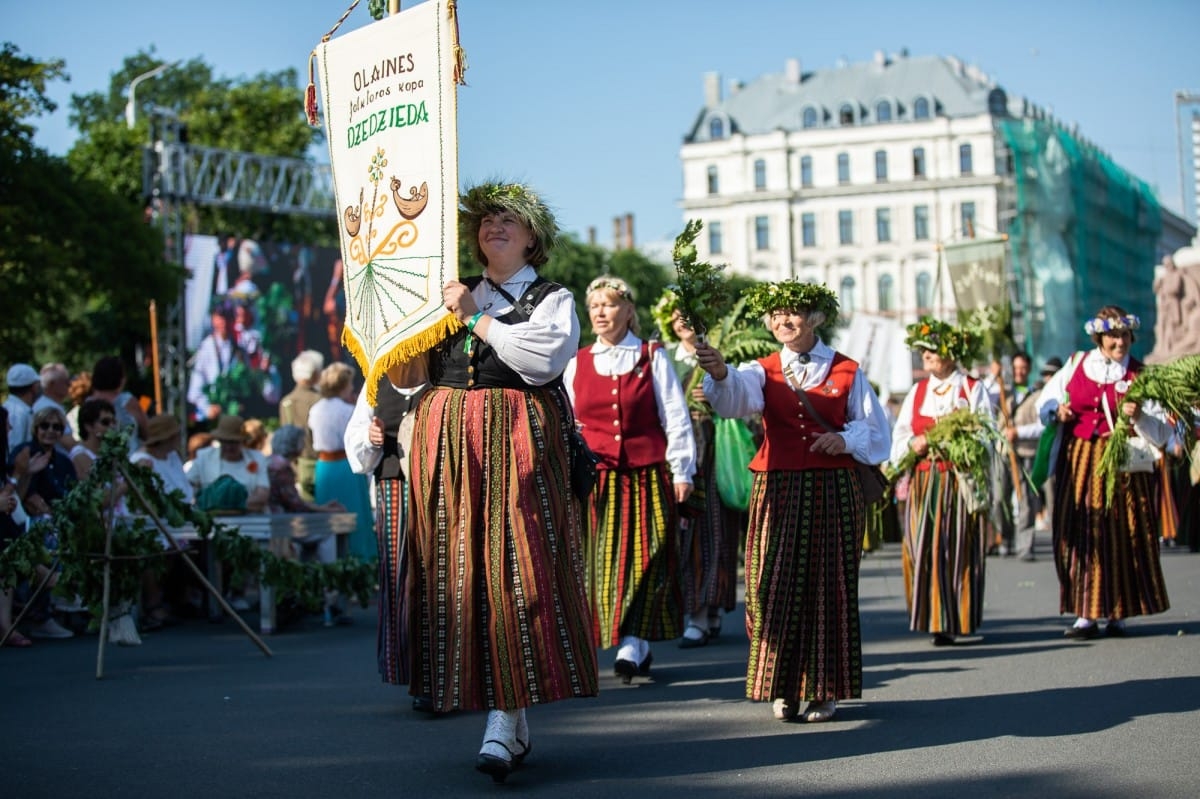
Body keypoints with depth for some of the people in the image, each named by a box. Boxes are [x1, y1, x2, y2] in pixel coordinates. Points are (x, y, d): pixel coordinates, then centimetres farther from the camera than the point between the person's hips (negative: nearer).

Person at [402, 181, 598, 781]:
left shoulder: (552, 298, 8)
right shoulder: (453, 294, 19)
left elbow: (542, 359, -13)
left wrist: (475, 317, -9)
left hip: (516, 445, -4)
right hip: (447, 447, 4)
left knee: (514, 570, -12)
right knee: (457, 570, 1)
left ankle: (502, 723, -13)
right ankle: (514, 724, 9)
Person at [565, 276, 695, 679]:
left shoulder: (652, 357, 5)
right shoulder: (577, 364, 12)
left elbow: (675, 418, 4)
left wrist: (681, 472, -2)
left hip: (648, 476, -2)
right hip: (597, 478, 2)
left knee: (644, 557, -9)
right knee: (604, 562, 0)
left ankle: (631, 645, -12)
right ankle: (638, 647, 8)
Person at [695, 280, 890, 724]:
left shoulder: (847, 372, 8)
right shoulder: (763, 371, 7)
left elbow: (875, 430, 11)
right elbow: (737, 396, -17)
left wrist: (846, 439, -10)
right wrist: (719, 373, -39)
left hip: (833, 493, 0)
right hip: (777, 491, 0)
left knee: (828, 586, 1)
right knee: (775, 585, -4)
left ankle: (823, 689, 10)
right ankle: (782, 688, 8)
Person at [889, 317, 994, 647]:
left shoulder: (973, 389, 4)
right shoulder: (917, 391, 16)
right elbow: (899, 435, 14)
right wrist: (913, 444, -7)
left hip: (962, 480, -3)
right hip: (923, 482, 3)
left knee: (959, 551, -4)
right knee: (922, 550, -4)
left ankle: (959, 621, 0)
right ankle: (932, 618, 3)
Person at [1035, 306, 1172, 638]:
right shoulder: (1076, 364, 7)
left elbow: (1162, 434, -4)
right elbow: (1046, 401, 19)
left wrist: (1138, 417, -22)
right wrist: (1056, 410, -2)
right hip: (1077, 463, 2)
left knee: (1121, 537, -1)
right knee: (1078, 537, -1)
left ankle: (1117, 614, 9)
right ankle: (1085, 615, 3)